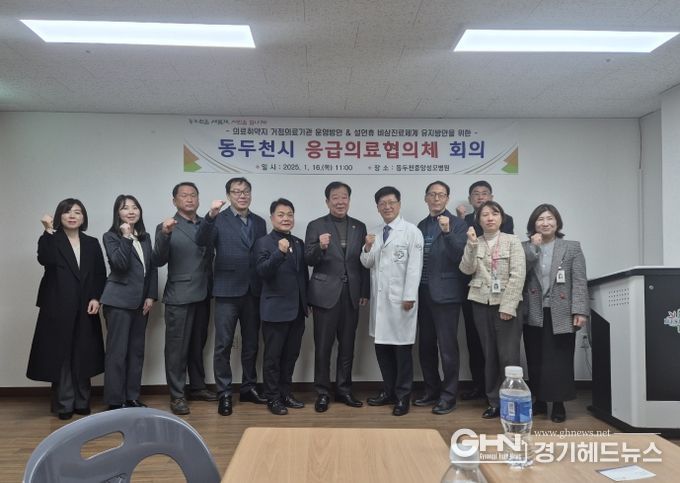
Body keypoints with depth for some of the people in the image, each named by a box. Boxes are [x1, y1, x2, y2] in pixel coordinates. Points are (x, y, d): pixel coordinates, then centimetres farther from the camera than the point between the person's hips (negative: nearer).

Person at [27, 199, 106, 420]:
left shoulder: (92, 243, 11)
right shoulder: (52, 240, 2)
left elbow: (101, 274, 8)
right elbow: (45, 260, -20)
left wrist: (96, 298, -4)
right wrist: (48, 231, -23)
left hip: (85, 308, 3)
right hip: (58, 308, -2)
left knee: (83, 355, 6)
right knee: (61, 354, 1)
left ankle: (81, 401, 17)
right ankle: (64, 404, 10)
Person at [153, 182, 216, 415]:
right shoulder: (167, 227, -4)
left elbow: (210, 255, 10)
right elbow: (159, 261, -14)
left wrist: (211, 287, 0)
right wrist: (165, 234, -28)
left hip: (203, 295, 5)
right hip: (179, 297, -5)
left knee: (198, 344, 16)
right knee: (177, 347, 2)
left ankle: (197, 387, 28)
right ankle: (177, 396, 11)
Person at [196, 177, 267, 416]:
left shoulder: (259, 222, 10)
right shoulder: (219, 219, -3)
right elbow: (202, 241, -20)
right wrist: (210, 216, -36)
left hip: (253, 292, 4)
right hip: (227, 291, -4)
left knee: (251, 343, 13)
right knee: (223, 345, 1)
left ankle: (248, 388, 26)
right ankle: (224, 393, 12)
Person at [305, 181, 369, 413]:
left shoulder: (359, 227, 9)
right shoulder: (316, 226, -1)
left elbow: (363, 262, 8)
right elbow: (309, 260, -6)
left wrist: (364, 292, 5)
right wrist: (320, 247, -26)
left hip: (351, 294, 3)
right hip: (326, 294, -3)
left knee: (347, 345, 10)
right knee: (323, 346, 4)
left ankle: (344, 390, 23)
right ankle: (322, 392, 16)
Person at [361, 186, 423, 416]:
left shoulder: (412, 232, -6)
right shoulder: (375, 232, 11)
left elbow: (414, 266, -10)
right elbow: (367, 264, 12)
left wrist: (410, 296, -15)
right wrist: (367, 248, -8)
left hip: (400, 298, -5)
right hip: (379, 298, 6)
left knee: (402, 348, 3)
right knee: (381, 346, 12)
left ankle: (403, 396, 16)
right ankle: (389, 391, 26)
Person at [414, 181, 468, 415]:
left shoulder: (457, 224, -3)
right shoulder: (421, 226, 14)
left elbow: (460, 256, -14)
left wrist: (447, 231, -26)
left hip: (445, 293, -6)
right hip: (423, 293, 6)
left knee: (447, 346, -2)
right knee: (426, 345, 13)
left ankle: (448, 395, 11)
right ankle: (432, 390, 27)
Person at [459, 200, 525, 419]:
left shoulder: (512, 241, 0)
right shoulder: (475, 243, 8)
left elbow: (518, 275, -8)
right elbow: (466, 270, -4)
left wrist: (508, 306, -14)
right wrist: (471, 244, -15)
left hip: (506, 305, -3)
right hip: (482, 304, 3)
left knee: (508, 356, -6)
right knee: (489, 355, 8)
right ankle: (494, 402, 18)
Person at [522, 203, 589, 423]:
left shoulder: (572, 247, 5)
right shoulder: (525, 247, 9)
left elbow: (580, 281, -1)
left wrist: (580, 311, -10)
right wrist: (533, 247, -10)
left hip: (561, 313, -1)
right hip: (534, 314, 2)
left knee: (560, 361, 0)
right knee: (535, 361, 7)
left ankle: (559, 404, 12)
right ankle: (540, 401, 21)